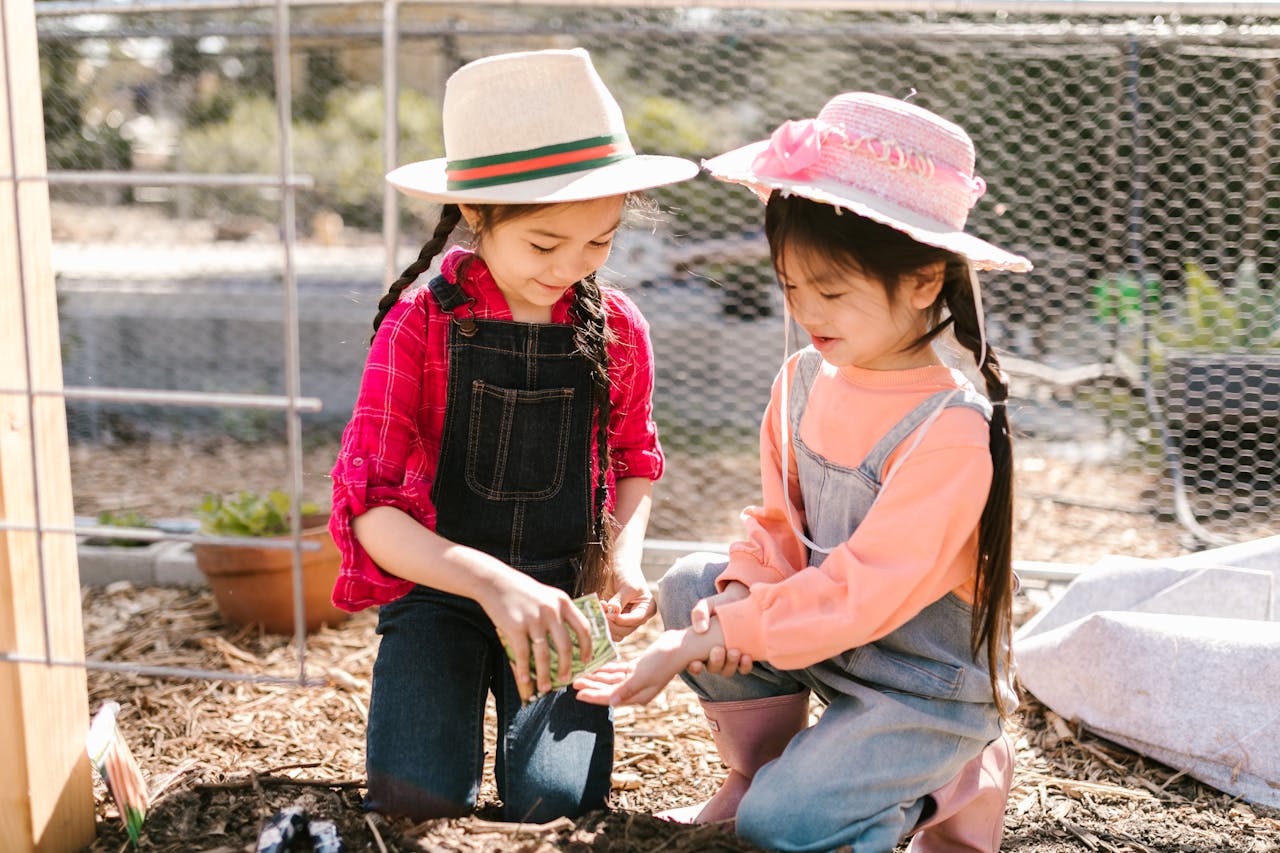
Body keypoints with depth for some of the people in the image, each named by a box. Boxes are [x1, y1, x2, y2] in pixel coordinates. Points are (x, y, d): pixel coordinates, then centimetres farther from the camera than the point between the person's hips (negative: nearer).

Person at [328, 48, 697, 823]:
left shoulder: (618, 329, -4)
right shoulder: (421, 322, -12)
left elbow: (635, 459, 13)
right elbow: (366, 506, -17)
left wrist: (625, 552, -8)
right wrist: (490, 582, -32)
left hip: (561, 590, 2)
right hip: (439, 580, -1)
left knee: (559, 804, -16)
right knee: (419, 800, -18)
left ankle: (523, 692, 15)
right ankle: (460, 691, 14)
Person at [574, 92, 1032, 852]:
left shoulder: (952, 431, -26)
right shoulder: (804, 380, -3)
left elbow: (863, 592, -29)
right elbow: (782, 528, 3)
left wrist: (708, 640, -30)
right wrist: (740, 596, -19)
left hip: (925, 691, -7)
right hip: (828, 646, 7)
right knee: (693, 583, -11)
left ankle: (962, 781, 6)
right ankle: (755, 766, 8)